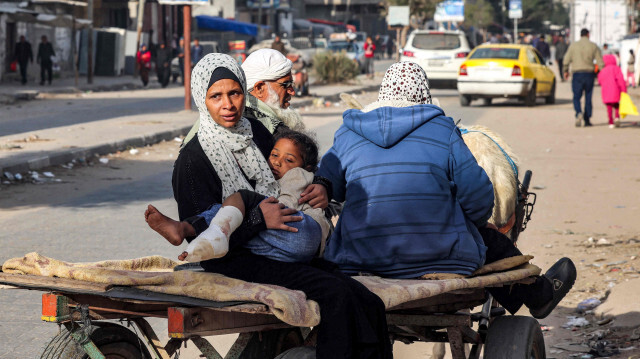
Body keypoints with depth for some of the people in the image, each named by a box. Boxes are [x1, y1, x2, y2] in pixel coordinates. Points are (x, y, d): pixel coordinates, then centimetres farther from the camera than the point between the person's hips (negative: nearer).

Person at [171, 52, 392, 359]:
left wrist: (320, 191, 5)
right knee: (335, 294, -29)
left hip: (283, 252, 7)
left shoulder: (257, 132, 11)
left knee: (370, 305, -14)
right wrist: (258, 220, -19)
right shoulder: (192, 159, -8)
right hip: (231, 261, -6)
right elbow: (199, 237, -13)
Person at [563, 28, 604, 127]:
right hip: (589, 74, 1)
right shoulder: (594, 46, 2)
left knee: (576, 97, 3)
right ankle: (587, 120, 10)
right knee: (588, 98, 10)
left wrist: (565, 71, 16)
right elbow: (600, 62, -1)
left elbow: (566, 60, 0)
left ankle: (579, 113, -25)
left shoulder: (574, 45, 1)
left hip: (577, 74, -1)